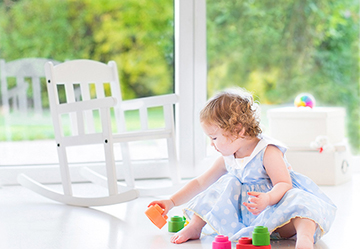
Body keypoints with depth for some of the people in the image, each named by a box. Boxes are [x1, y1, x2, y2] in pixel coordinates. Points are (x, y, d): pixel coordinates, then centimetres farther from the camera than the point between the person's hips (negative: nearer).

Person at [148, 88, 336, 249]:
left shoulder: (268, 152, -15)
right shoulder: (228, 159, 6)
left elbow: (284, 184, -26)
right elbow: (200, 183, 15)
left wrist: (267, 199, -48)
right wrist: (172, 202, 10)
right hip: (243, 214, 7)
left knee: (296, 202, -37)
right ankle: (195, 226, -1)